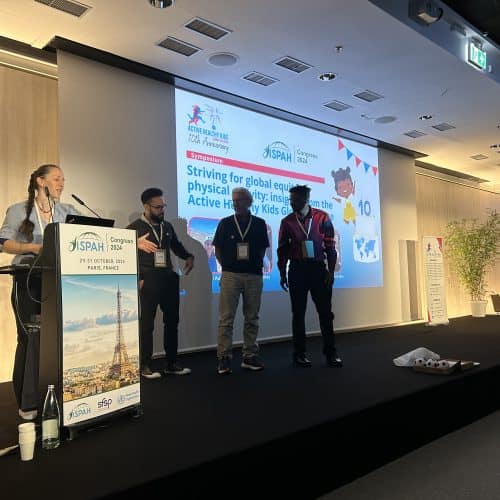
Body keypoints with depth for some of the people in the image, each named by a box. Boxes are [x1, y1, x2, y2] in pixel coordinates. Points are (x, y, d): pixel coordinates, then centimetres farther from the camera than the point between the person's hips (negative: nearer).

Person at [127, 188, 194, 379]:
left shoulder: (167, 226, 14)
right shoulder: (134, 228, -2)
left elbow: (176, 246, 24)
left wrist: (188, 256, 8)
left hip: (168, 279, 6)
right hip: (148, 281, -6)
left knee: (172, 321, 10)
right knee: (146, 324, 0)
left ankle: (171, 363, 21)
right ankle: (145, 366, 10)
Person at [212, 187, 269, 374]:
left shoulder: (259, 224, 6)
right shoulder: (225, 223, 3)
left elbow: (263, 248, 12)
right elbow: (218, 249, 6)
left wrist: (256, 264, 2)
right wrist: (226, 266, 0)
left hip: (254, 275, 2)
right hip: (230, 275, -2)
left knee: (252, 318, 7)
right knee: (226, 318, -2)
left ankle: (249, 357, 17)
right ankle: (224, 358, 5)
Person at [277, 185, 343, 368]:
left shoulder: (322, 217, -1)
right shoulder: (287, 221, 2)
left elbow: (330, 246, 1)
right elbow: (282, 249, 7)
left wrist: (331, 271, -4)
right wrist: (282, 273, 2)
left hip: (318, 268, 0)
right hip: (297, 270, 1)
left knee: (325, 312, 3)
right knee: (298, 313, 6)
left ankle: (330, 353, 12)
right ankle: (300, 354, 14)